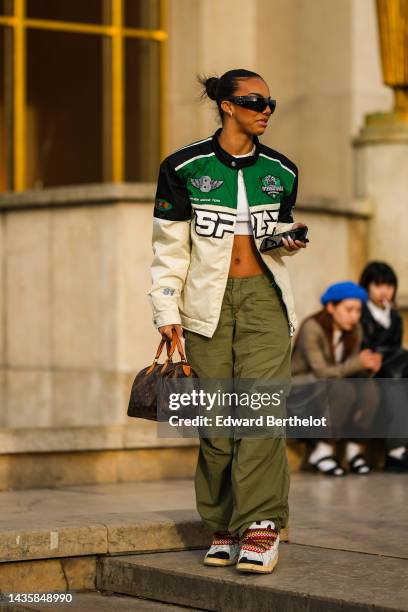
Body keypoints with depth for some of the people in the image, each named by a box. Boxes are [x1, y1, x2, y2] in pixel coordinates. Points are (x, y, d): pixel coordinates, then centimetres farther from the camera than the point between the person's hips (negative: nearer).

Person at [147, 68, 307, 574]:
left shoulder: (281, 171, 10)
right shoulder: (184, 168, 1)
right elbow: (169, 247, 2)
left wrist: (288, 243, 0)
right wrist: (166, 311, -4)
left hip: (264, 294, 1)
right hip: (208, 303, -1)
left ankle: (260, 526, -15)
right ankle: (223, 528, 8)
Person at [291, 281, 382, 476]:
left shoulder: (354, 330, -1)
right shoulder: (312, 328, -21)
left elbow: (351, 370, -1)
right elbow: (321, 372, -25)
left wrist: (369, 367, -24)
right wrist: (358, 362, -35)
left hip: (332, 387, 6)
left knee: (369, 388, -23)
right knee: (343, 390, -34)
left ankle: (354, 449, -13)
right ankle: (322, 452, -23)